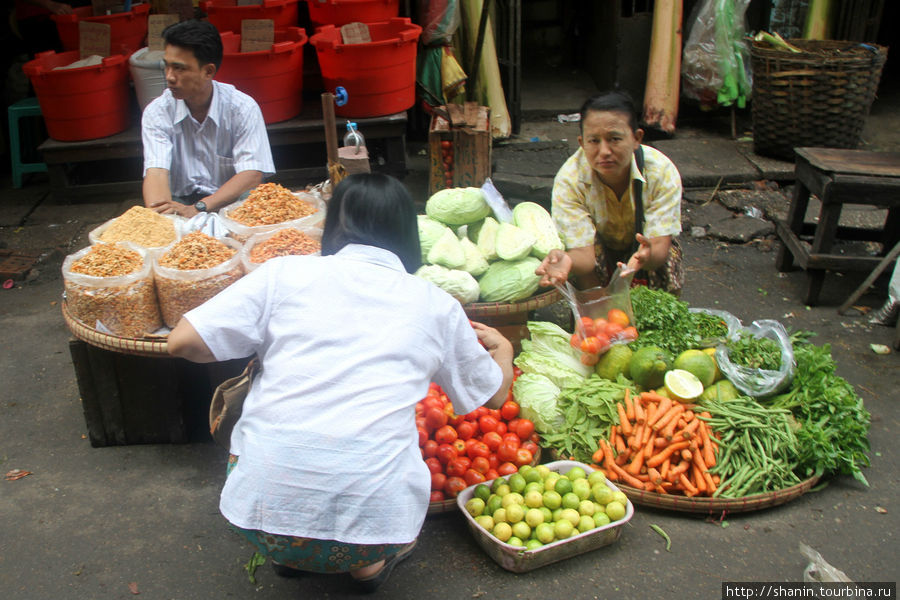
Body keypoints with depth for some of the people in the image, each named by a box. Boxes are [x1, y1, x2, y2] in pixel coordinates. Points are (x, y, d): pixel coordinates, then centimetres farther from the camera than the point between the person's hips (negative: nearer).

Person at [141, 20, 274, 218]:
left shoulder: (242, 108, -7)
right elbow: (156, 172, -14)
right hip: (181, 201, 0)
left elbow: (252, 174, -17)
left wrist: (197, 209, -30)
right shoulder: (158, 112, -2)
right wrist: (157, 216, -36)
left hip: (232, 202, 0)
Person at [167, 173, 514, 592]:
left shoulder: (286, 273, 3)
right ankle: (370, 563, 15)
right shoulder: (437, 305, 8)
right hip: (372, 518, 1)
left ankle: (286, 554, 27)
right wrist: (502, 350, 44)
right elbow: (494, 394, 22)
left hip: (262, 510, 0)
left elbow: (182, 342, 2)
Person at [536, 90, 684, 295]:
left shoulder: (662, 172, -29)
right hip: (600, 244, -1)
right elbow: (584, 252, -35)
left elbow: (660, 245, -33)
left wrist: (647, 255, -59)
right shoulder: (569, 180, -31)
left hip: (647, 243, 1)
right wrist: (566, 261, -61)